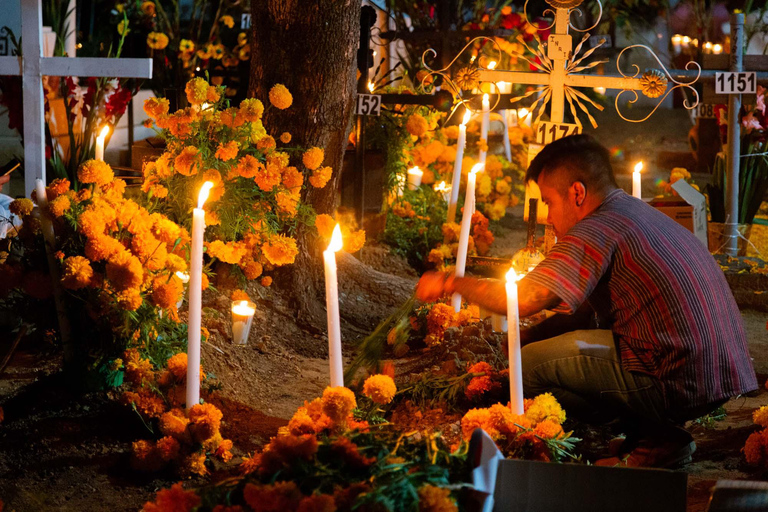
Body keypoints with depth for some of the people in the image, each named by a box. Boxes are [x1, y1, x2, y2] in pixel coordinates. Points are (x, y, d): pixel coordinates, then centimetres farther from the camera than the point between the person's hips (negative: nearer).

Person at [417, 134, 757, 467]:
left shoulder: (597, 231, -12)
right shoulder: (643, 214, 18)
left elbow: (522, 301, -17)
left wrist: (451, 283, -2)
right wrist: (532, 336, 20)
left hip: (678, 385, -9)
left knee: (529, 364, -5)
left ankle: (655, 440, -1)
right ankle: (649, 430, 12)